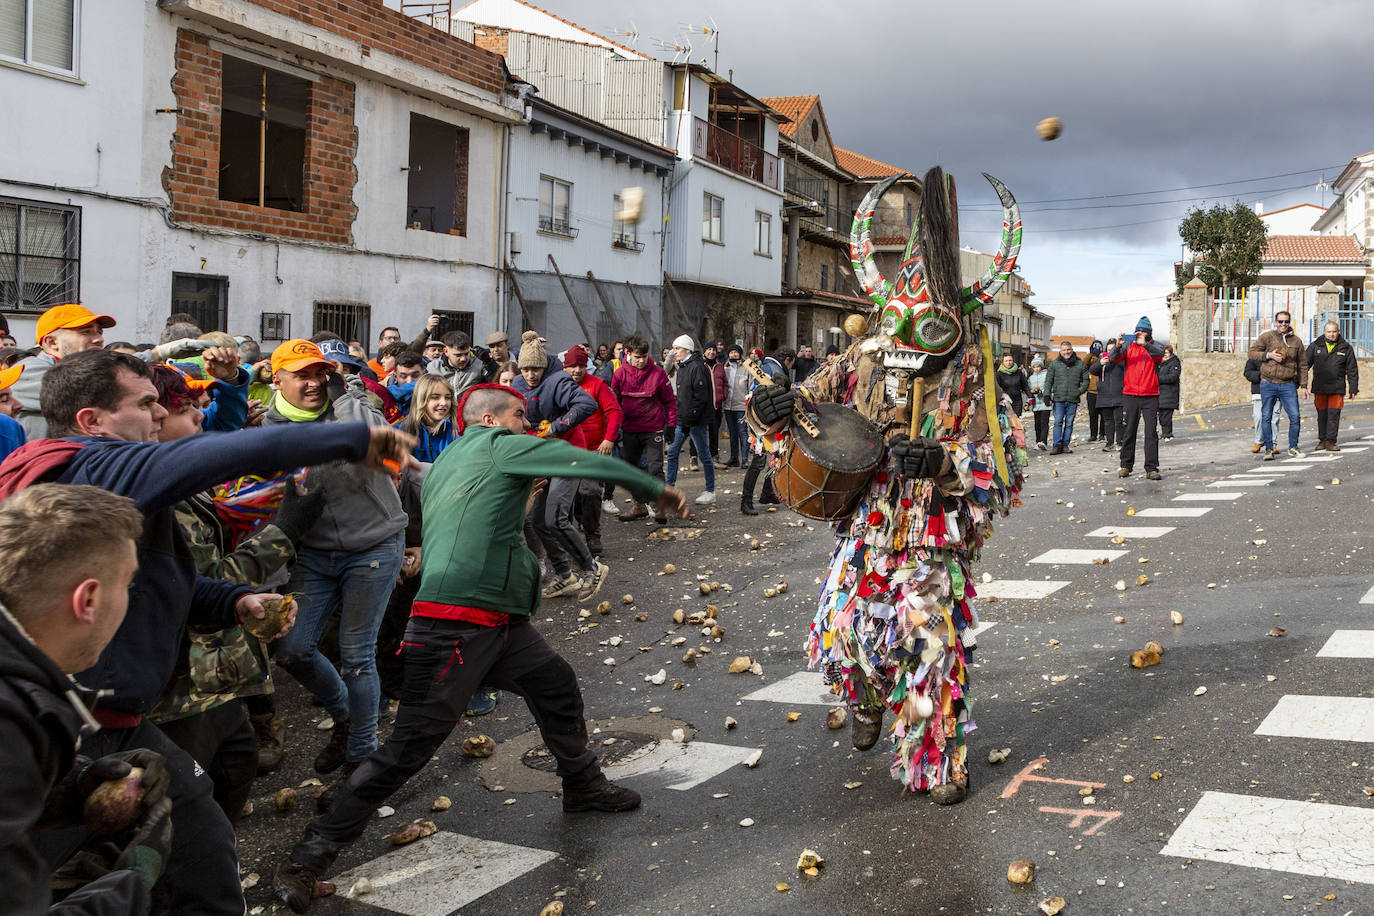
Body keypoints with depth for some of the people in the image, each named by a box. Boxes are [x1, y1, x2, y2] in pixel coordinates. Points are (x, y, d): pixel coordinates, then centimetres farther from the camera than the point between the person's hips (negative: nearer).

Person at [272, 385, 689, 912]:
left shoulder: (445, 463, 20)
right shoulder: (500, 445, -4)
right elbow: (589, 464, -2)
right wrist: (656, 491, 9)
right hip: (451, 626, -10)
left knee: (555, 684, 18)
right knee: (411, 745, -8)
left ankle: (583, 787, 38)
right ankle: (309, 858, -1)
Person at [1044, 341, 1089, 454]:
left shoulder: (1080, 364, 8)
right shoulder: (1054, 364, 7)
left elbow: (1086, 380, 12)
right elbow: (1048, 381, 8)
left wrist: (1080, 390, -4)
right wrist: (1047, 395, -1)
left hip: (1073, 399, 1)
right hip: (1058, 399, -1)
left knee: (1069, 423, 5)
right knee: (1058, 422, -4)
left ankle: (1065, 445, 11)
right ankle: (1057, 445, -3)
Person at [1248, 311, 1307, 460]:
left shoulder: (1296, 341, 9)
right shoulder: (1266, 337, 2)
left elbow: (1302, 365, 14)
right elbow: (1251, 352, 1)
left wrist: (1303, 386, 9)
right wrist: (1268, 355, -13)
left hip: (1288, 385, 1)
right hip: (1268, 384, -1)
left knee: (1295, 416, -5)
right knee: (1266, 417, 1)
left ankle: (1293, 447, 10)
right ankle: (1269, 449, 11)